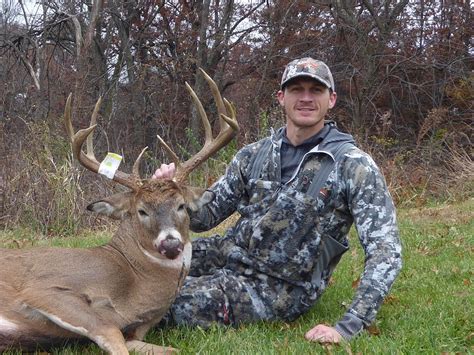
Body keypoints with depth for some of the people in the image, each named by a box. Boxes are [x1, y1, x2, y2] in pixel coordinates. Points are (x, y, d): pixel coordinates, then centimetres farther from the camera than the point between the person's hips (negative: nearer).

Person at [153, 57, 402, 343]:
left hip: (282, 287, -5)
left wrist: (348, 328, -25)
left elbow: (385, 250, -16)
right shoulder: (254, 156, 3)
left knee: (177, 301, -26)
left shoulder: (354, 166, -13)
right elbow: (206, 215, 7)